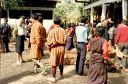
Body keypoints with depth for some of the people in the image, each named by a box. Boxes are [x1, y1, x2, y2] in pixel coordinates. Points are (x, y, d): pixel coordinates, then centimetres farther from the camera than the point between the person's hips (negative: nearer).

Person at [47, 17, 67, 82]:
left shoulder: (52, 31, -12)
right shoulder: (63, 30, -4)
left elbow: (49, 41, -10)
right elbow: (65, 40, -1)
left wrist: (49, 48, 4)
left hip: (54, 48, -4)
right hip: (62, 48, 4)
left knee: (54, 64, 4)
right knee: (61, 63, 19)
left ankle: (53, 78, 8)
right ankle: (61, 75, 35)